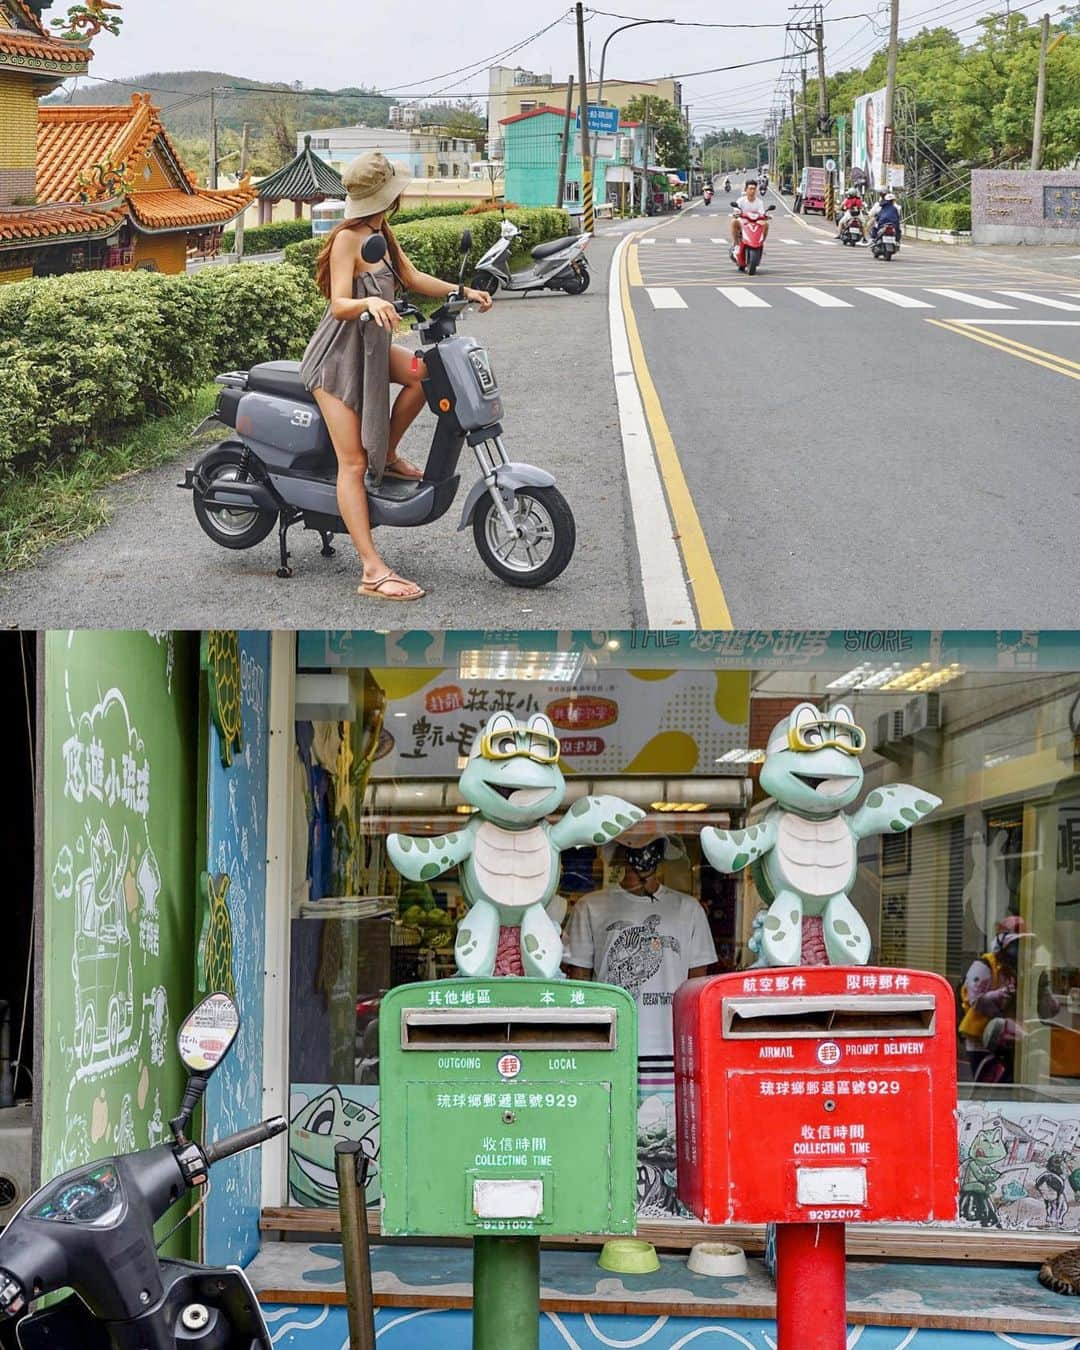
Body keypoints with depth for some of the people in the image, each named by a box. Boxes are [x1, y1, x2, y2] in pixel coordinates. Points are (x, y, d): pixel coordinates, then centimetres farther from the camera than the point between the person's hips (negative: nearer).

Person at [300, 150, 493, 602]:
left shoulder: (381, 234, 6)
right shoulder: (347, 239, -19)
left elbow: (412, 277, 13)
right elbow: (339, 305, -25)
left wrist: (463, 291, 4)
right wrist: (368, 302, -45)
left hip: (369, 347, 9)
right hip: (338, 354, -8)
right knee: (353, 463, -12)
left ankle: (387, 455, 7)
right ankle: (373, 571, -17)